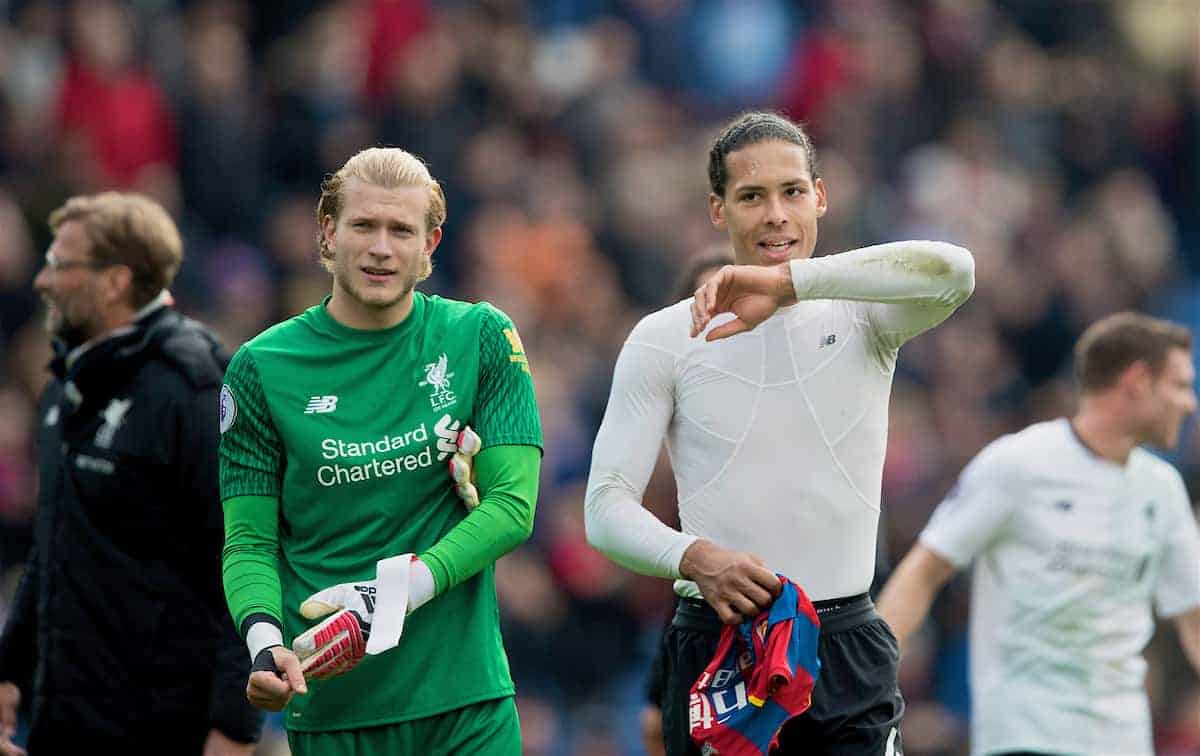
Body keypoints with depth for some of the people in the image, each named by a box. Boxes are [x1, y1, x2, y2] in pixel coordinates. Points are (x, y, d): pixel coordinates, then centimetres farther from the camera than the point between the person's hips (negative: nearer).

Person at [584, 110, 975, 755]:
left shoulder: (862, 315, 5)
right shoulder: (665, 339, 4)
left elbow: (952, 271, -19)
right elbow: (607, 507, 0)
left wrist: (788, 280, -27)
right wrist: (696, 559, -21)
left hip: (846, 649, 0)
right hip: (714, 646, 0)